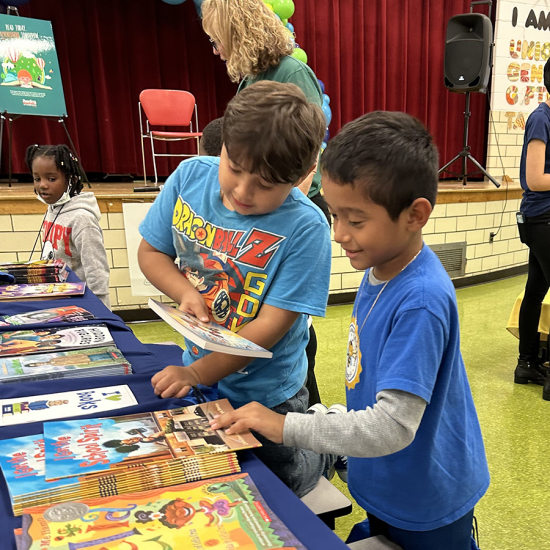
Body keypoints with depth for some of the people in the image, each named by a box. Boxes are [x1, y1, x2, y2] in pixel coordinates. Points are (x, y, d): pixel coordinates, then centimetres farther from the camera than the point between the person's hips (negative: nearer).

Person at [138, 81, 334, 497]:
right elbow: (150, 252, -1)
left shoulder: (304, 227, -27)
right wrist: (186, 293, -20)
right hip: (194, 374, 6)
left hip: (264, 396, -5)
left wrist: (197, 373, -29)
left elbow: (272, 323, -26)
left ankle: (323, 452, 43)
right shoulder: (190, 176, -13)